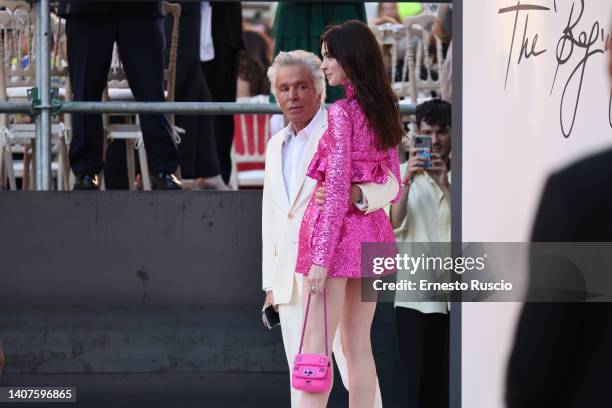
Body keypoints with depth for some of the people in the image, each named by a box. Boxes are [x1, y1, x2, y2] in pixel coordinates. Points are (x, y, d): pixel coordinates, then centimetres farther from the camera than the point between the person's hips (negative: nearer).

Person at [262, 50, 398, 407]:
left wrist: (352, 195, -38)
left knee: (354, 365, -8)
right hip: (291, 278, 6)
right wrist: (270, 283, 16)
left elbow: (388, 185, -16)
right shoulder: (277, 145, 17)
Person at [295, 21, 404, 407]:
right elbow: (392, 186, 15)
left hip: (336, 230, -8)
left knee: (316, 346, -8)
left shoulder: (342, 112, -11)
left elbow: (337, 190, -16)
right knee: (359, 346, 10)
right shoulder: (384, 110, 11)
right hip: (371, 231, 8)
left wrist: (321, 257, -16)